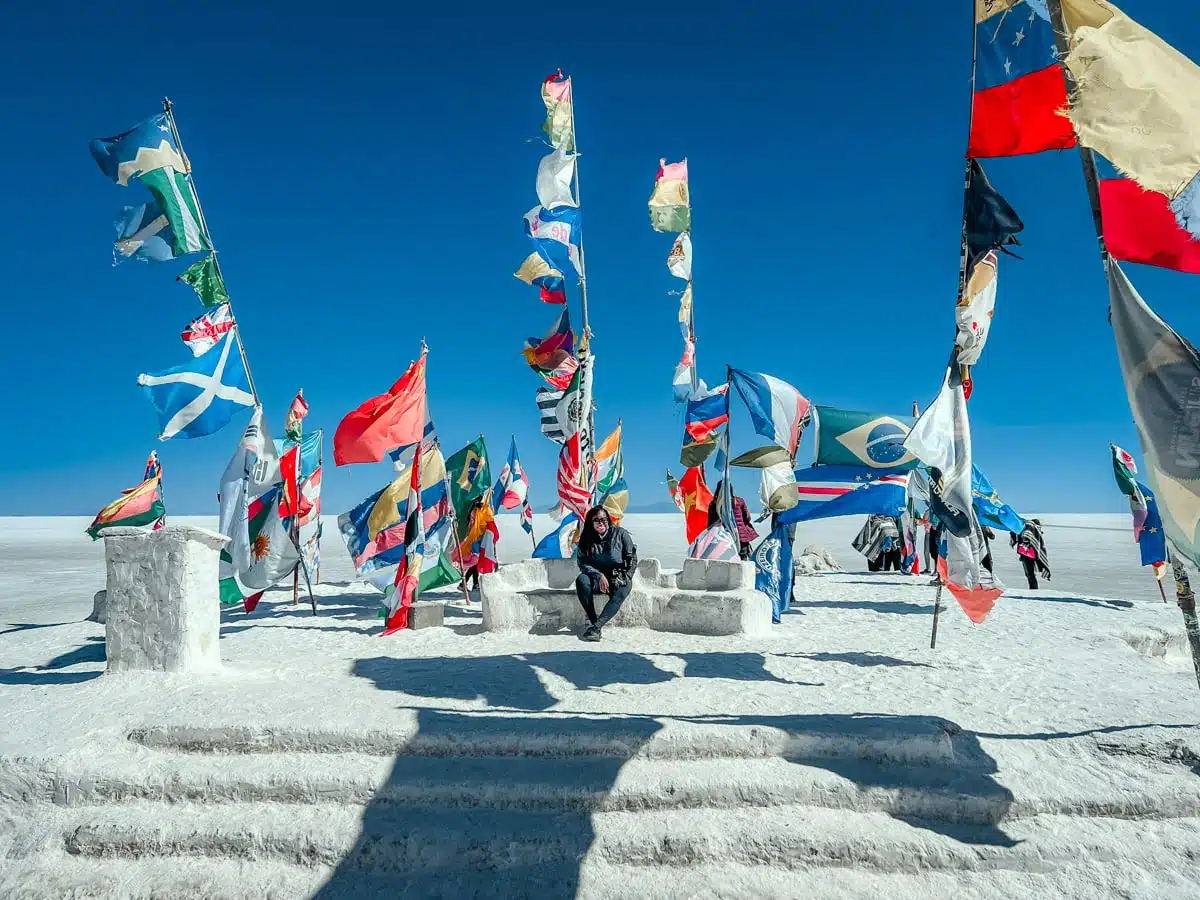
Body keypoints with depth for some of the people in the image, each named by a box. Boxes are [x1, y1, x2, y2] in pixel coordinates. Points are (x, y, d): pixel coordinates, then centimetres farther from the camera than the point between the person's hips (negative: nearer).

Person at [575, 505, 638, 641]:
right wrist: (599, 576, -17)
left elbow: (632, 559, -1)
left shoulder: (620, 534, 0)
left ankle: (596, 626, -42)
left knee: (621, 592, -35)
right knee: (581, 580, -30)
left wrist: (623, 579, -11)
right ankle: (594, 622, -32)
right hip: (597, 578, 2)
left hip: (619, 578, -1)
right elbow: (583, 564, -2)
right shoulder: (586, 539, 5)